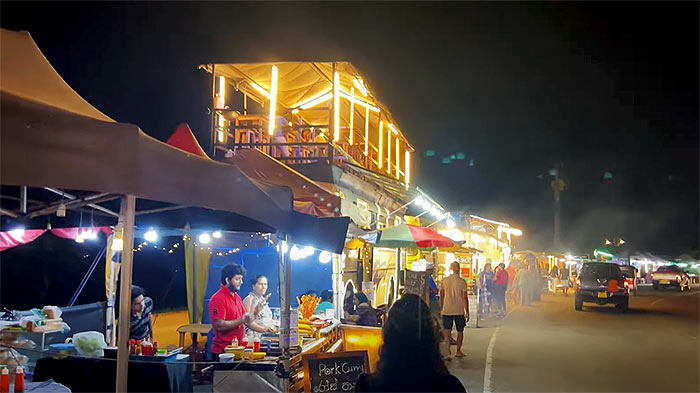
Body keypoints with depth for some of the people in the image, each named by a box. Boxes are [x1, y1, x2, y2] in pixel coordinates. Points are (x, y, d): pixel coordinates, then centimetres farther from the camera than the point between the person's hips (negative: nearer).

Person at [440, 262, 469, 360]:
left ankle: (448, 353, -11)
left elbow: (441, 296, 5)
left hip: (446, 310, 2)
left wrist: (441, 309, 16)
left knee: (447, 331, 0)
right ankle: (458, 351, 25)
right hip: (459, 311, -1)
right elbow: (465, 298, -8)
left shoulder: (444, 280, 0)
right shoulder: (462, 282, -8)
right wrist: (467, 312, -1)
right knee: (460, 331, 15)